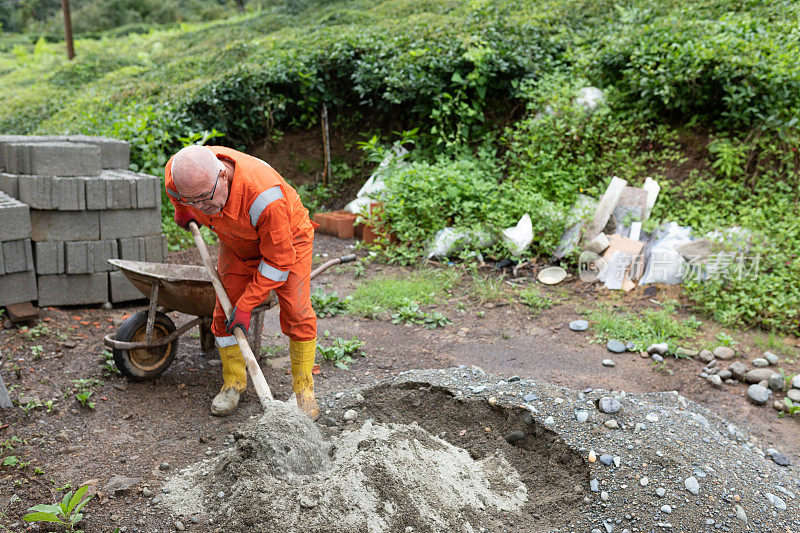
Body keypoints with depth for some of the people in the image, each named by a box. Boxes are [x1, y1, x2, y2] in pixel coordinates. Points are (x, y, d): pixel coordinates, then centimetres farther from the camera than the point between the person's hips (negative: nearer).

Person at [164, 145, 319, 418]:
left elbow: (279, 260, -32)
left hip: (288, 237, -5)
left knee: (296, 312, -14)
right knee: (225, 309, -1)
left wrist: (246, 305, -28)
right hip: (237, 243, 5)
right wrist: (181, 210, 19)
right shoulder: (179, 171, -28)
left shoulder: (264, 196, -44)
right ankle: (233, 382, 17)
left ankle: (304, 388, 2)